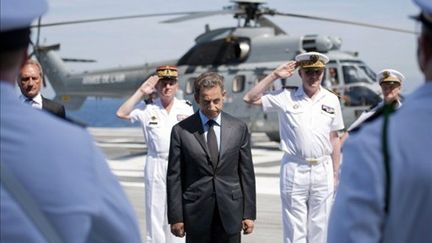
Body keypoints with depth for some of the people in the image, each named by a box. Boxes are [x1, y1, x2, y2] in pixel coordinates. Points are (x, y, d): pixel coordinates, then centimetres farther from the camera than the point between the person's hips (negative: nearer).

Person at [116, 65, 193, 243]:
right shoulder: (147, 108, 0)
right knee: (155, 211, 5)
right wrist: (141, 92, -12)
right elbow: (122, 113, -13)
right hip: (156, 167, -1)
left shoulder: (186, 107, 4)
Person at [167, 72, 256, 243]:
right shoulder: (181, 131, -2)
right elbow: (174, 177, -1)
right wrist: (176, 217, -4)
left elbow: (247, 173, 5)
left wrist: (249, 213, 3)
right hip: (196, 214, -1)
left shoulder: (239, 128, 3)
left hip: (230, 214, 1)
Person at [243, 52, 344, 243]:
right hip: (294, 170, -2)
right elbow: (250, 99, -3)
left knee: (319, 227, 10)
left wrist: (335, 174, 9)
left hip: (322, 170, 2)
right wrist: (274, 75, -7)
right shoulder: (286, 97, -1)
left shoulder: (331, 100, 6)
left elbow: (334, 138, 10)